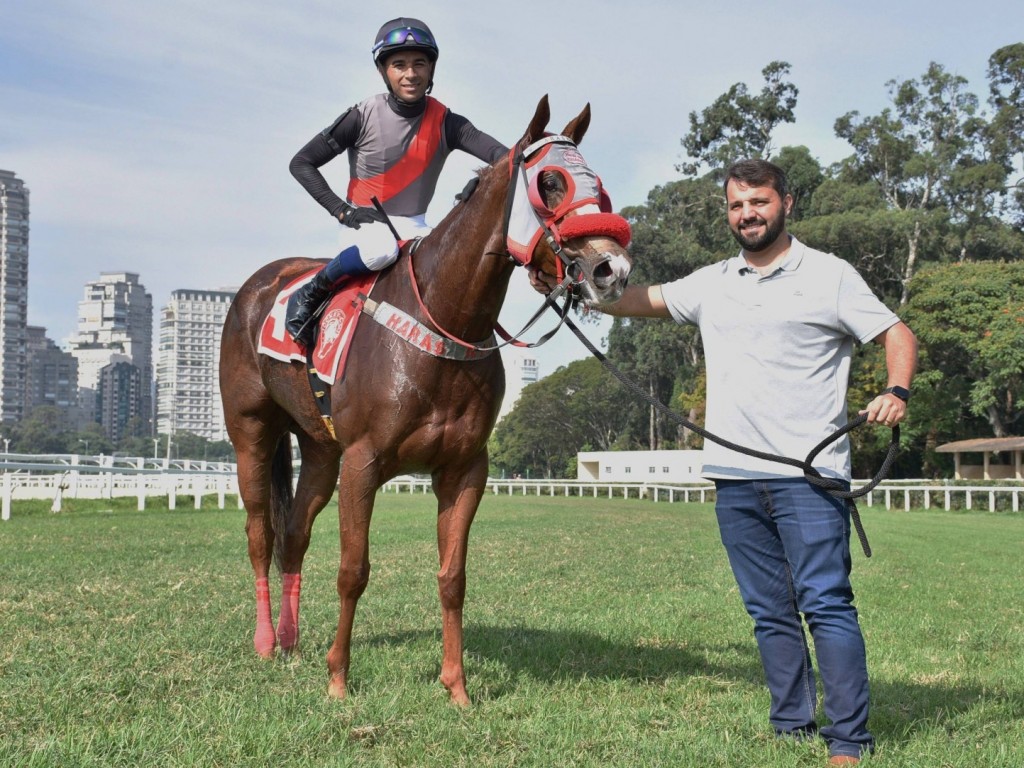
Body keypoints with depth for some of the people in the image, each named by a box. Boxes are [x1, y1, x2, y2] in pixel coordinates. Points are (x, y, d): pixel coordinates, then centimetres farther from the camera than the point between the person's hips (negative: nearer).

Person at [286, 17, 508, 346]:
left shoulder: (445, 123, -7)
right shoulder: (363, 117, -12)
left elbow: (499, 154, -22)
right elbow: (301, 164, -8)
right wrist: (342, 210, -17)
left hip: (414, 228, 3)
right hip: (364, 223, -3)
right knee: (381, 250, -37)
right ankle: (309, 294, -13)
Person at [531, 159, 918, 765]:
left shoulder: (829, 275, 2)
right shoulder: (712, 284, 16)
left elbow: (897, 334, 2)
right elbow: (642, 301, 24)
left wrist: (896, 392, -17)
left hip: (809, 476, -5)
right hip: (734, 477, 6)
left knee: (825, 602, -9)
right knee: (769, 611, 10)